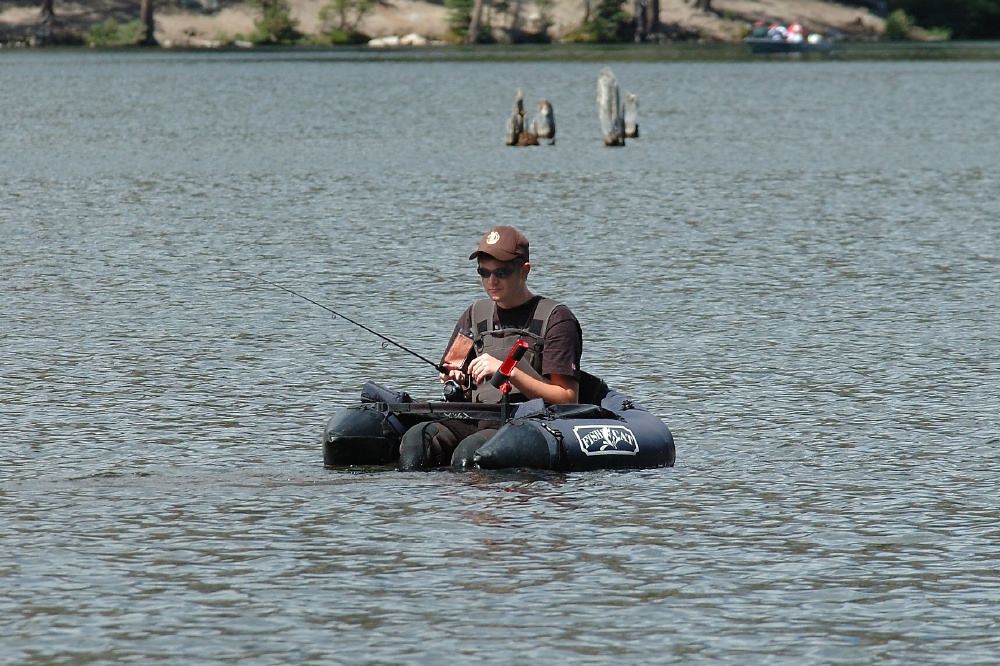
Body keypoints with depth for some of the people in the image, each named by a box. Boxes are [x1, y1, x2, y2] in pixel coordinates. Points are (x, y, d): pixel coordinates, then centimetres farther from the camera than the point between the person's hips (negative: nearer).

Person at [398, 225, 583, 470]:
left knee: (469, 449, -36)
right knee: (416, 437, -26)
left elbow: (568, 399, -6)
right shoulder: (475, 315, 20)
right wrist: (454, 383, -1)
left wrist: (509, 372, -15)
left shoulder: (555, 318, 2)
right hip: (475, 420, 5)